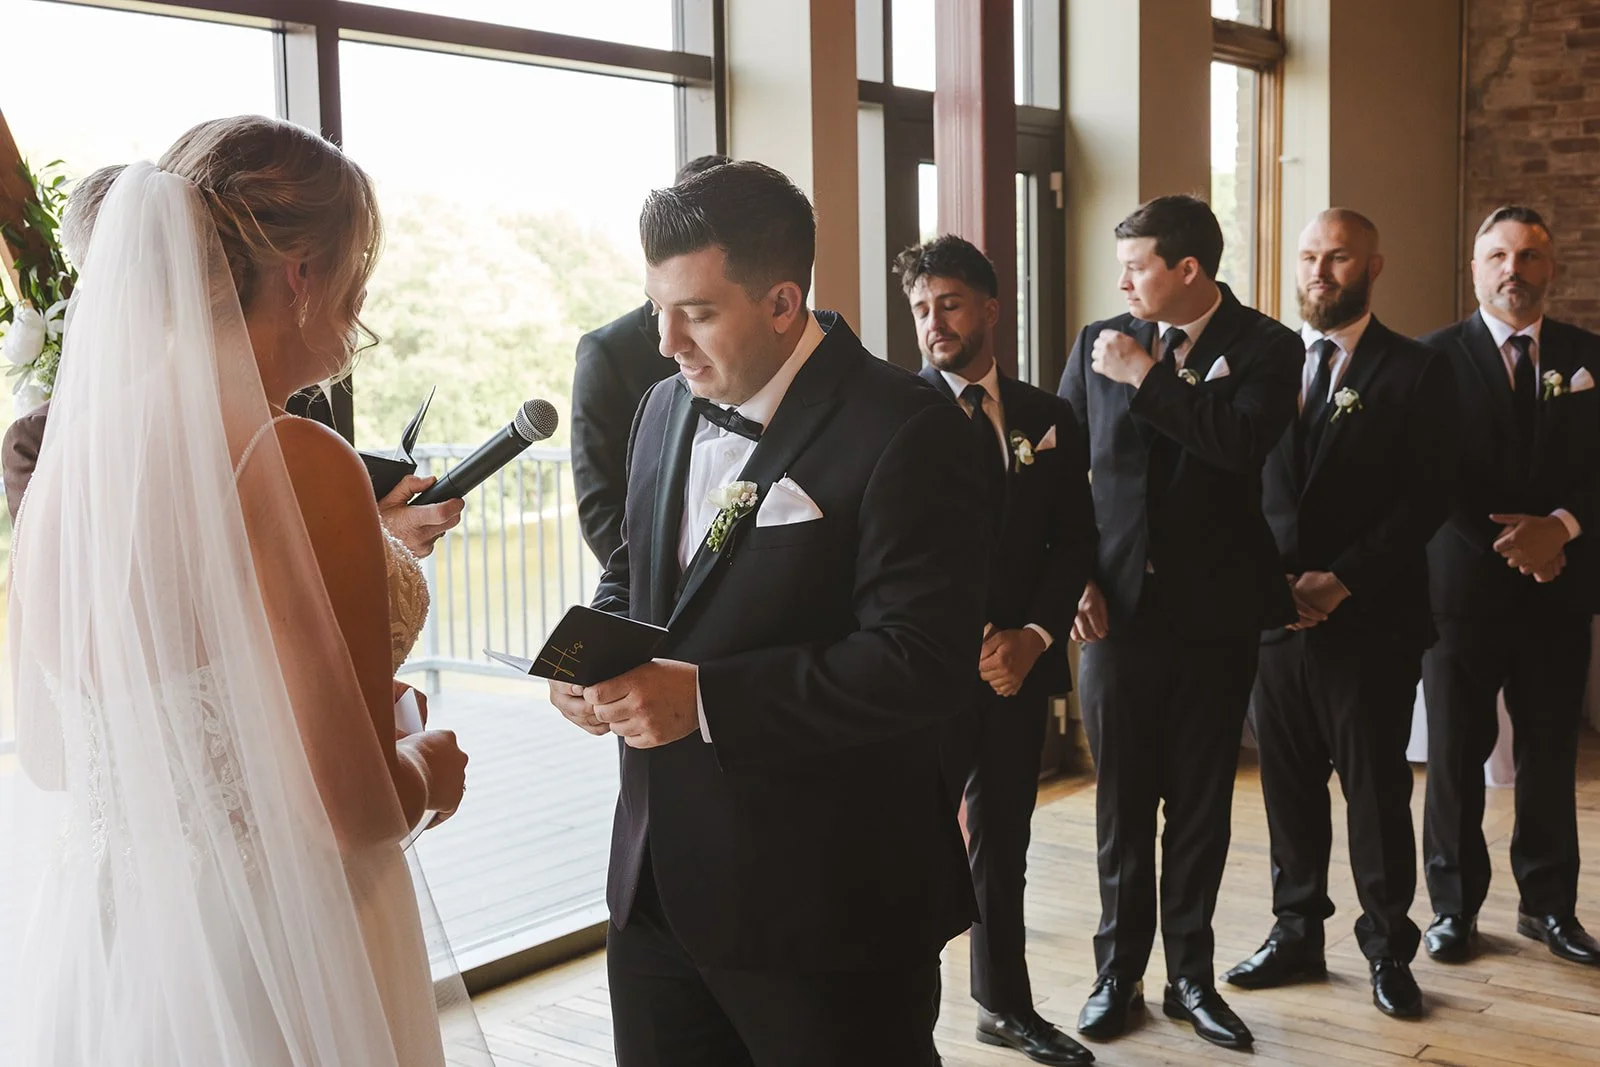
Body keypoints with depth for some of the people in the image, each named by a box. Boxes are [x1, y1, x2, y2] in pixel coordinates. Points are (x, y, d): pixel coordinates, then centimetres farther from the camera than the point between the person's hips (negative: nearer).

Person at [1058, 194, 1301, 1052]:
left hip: (1215, 616, -1)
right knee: (1121, 805, 8)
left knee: (1202, 806, 9)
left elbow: (1244, 440, -21)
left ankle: (1191, 976, 22)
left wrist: (1146, 377, -16)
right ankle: (1118, 975, 20)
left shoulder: (1265, 347, -2)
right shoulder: (1099, 344, 5)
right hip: (1115, 610, 1)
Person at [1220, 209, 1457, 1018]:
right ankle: (1296, 935, 23)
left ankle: (1387, 950, 19)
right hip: (1275, 614, 3)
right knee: (1289, 787, 9)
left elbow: (1426, 499, -6)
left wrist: (1342, 580, -14)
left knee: (1376, 791, 4)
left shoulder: (1417, 372, 1)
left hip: (1369, 617, -3)